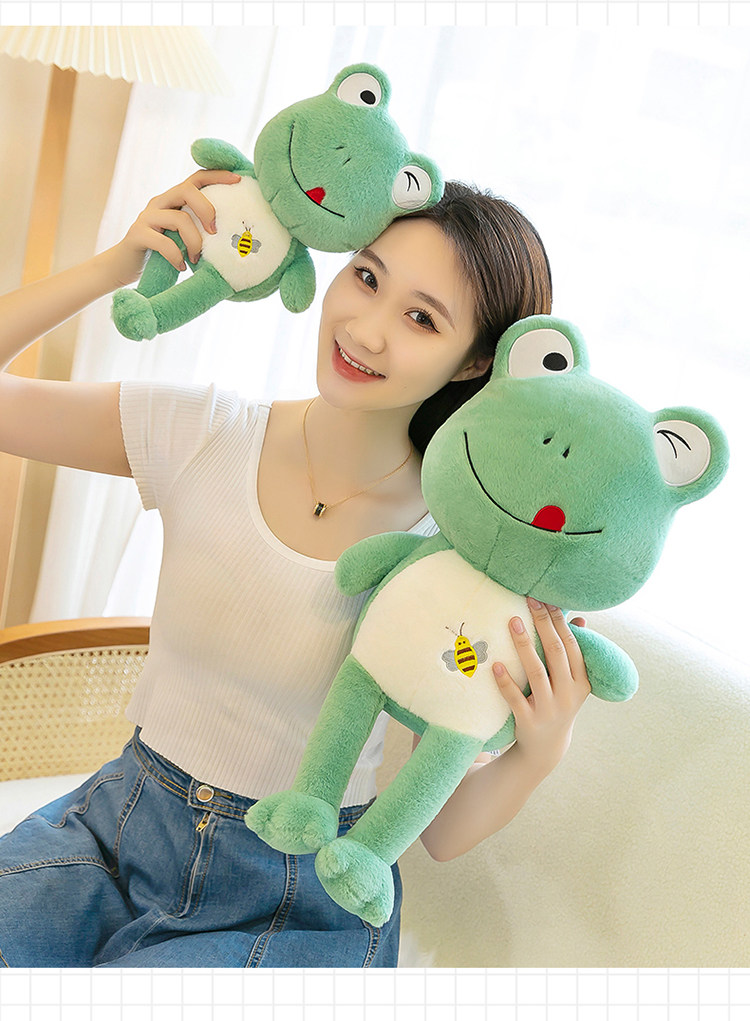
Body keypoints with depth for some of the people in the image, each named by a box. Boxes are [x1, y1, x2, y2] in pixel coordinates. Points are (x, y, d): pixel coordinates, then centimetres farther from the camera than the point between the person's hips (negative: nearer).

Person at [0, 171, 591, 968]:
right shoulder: (201, 434, -9)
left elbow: (444, 833, -9)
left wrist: (540, 755, -29)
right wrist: (119, 265, -17)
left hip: (294, 903, -2)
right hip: (117, 821, 3)